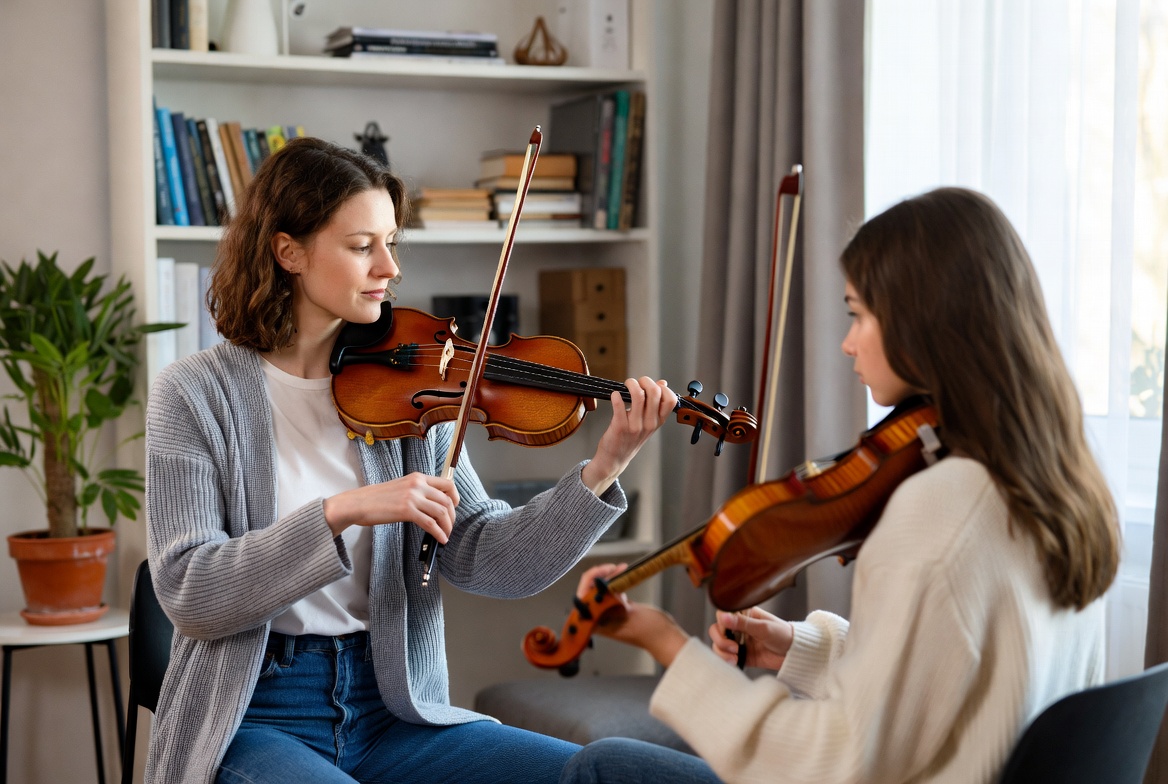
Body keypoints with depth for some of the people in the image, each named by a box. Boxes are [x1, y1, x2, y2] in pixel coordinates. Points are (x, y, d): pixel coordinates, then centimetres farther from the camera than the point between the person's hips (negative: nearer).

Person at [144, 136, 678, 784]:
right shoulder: (196, 395, -5)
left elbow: (485, 559, -3)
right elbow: (188, 592, -14)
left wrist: (604, 469, -16)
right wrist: (343, 512, -25)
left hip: (389, 708, 4)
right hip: (254, 720, -4)